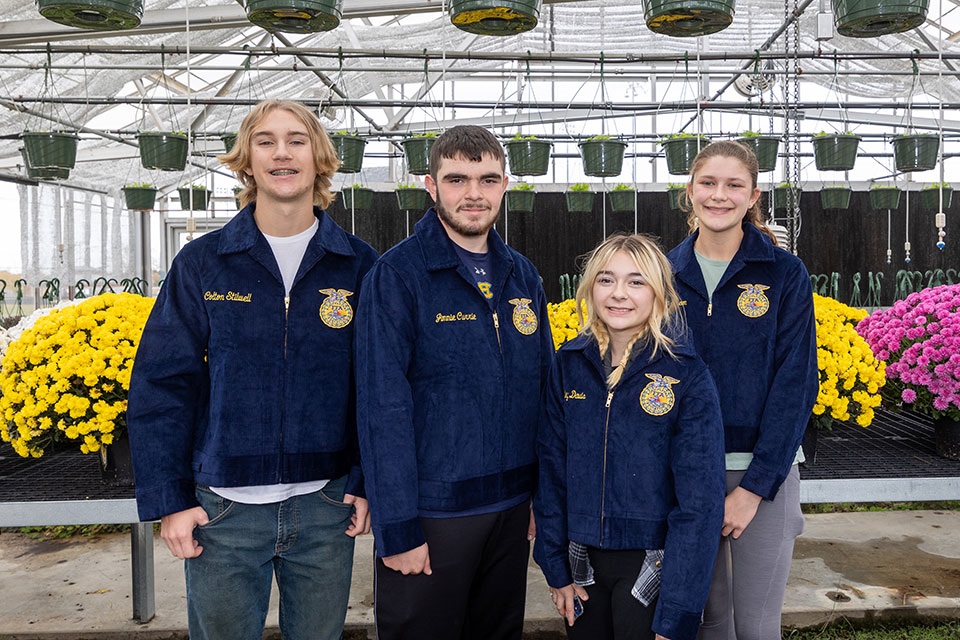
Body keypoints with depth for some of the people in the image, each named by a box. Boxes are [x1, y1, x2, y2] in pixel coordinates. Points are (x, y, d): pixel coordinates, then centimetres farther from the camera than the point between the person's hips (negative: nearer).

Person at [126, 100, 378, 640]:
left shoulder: (359, 265, 0)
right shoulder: (201, 264, -1)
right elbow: (160, 385, -1)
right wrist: (169, 501, -5)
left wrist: (368, 483, -3)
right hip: (223, 509, 0)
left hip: (326, 505, 1)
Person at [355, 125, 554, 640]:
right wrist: (398, 528, -16)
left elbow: (542, 392, 10)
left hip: (512, 511, 6)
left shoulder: (523, 277, 6)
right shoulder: (396, 275, -11)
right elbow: (383, 408, -15)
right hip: (431, 514, -5)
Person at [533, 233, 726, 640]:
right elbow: (551, 471, 2)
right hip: (583, 565, 4)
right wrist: (556, 568, 2)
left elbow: (700, 499, -14)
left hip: (654, 566, -3)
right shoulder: (568, 365, -3)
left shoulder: (686, 375, -13)